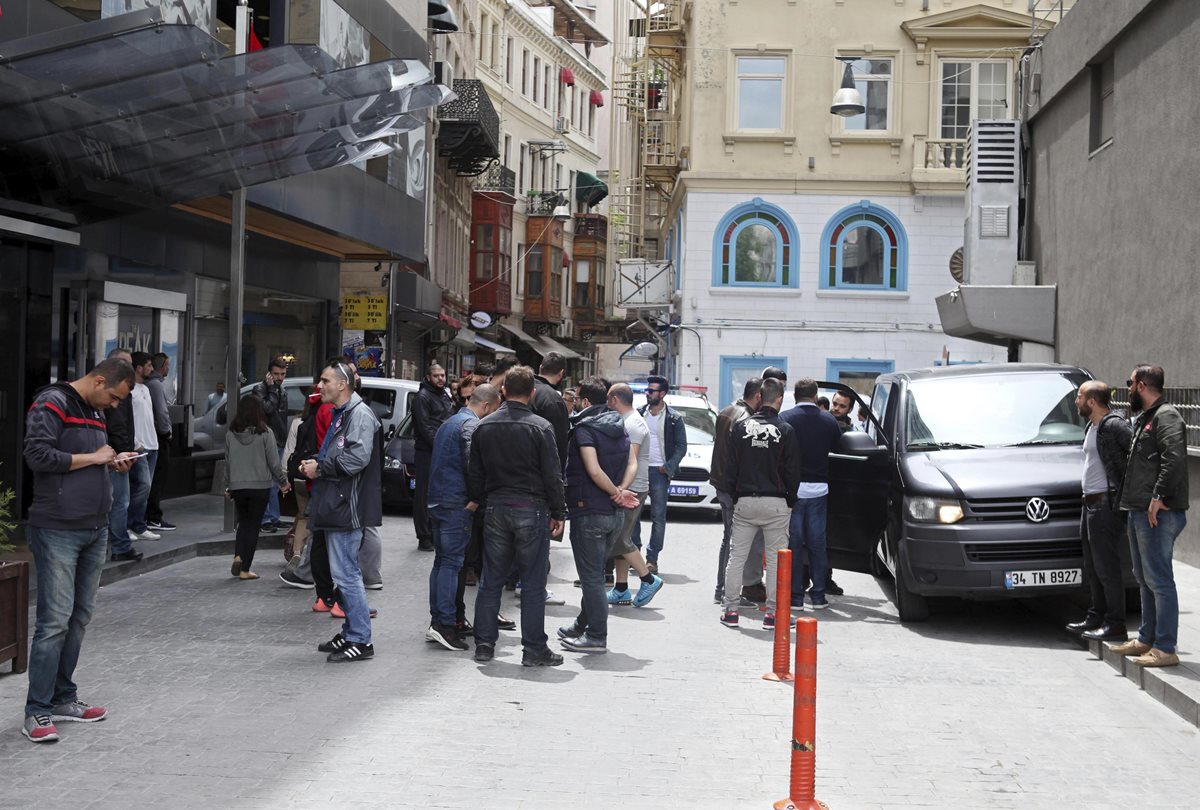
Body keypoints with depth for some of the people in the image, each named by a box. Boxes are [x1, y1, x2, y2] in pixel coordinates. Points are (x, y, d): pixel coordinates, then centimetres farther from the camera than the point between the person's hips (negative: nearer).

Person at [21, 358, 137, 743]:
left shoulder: (96, 411, 17)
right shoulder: (52, 404, -9)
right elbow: (38, 456, -19)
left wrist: (112, 463, 7)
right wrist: (92, 458, -12)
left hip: (95, 529, 9)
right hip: (58, 530, -8)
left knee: (80, 616, 11)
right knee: (55, 619, -8)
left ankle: (63, 698, 21)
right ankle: (37, 712, -2)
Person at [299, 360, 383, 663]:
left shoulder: (360, 414, -14)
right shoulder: (340, 414, 19)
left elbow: (357, 458, -25)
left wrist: (320, 467, -15)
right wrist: (314, 463, 8)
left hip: (347, 507, -11)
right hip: (335, 506, 11)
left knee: (346, 573, -8)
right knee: (345, 573, 16)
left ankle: (360, 640, -2)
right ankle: (351, 633, 25)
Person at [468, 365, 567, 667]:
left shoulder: (484, 426, 4)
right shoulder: (540, 428, -10)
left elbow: (475, 472, 11)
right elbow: (552, 475, -8)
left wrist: (476, 500, 26)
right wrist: (558, 513, 1)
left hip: (496, 509, 4)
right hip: (531, 510, -4)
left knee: (491, 580, 12)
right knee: (533, 583, 1)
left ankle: (484, 644, 15)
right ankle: (534, 650, 5)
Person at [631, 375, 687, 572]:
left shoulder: (673, 418, 0)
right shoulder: (638, 414, 8)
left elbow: (682, 446, 0)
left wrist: (668, 467, -10)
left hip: (659, 472, -3)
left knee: (658, 516, -2)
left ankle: (652, 559, 2)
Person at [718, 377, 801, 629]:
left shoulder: (741, 426, 2)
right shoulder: (785, 430, -6)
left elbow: (730, 466, 4)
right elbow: (792, 471, -3)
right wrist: (790, 500, 9)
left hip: (744, 502, 2)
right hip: (775, 503, -2)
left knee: (736, 557, 8)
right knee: (775, 559, 4)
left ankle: (730, 610, 9)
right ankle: (773, 612, 5)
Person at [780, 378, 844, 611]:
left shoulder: (785, 418, -6)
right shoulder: (829, 421, 3)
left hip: (793, 487, -2)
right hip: (819, 488, 2)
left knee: (793, 543, 4)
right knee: (817, 543, 10)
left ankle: (795, 595, 5)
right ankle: (818, 595, 12)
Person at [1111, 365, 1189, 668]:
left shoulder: (1166, 416, -11)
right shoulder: (1143, 419, 21)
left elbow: (1175, 459, -24)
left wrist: (1159, 497, -24)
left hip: (1158, 514, -11)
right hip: (1139, 512, 11)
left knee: (1159, 580, -8)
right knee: (1145, 579, 17)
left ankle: (1165, 648, -6)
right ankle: (1147, 639, 26)